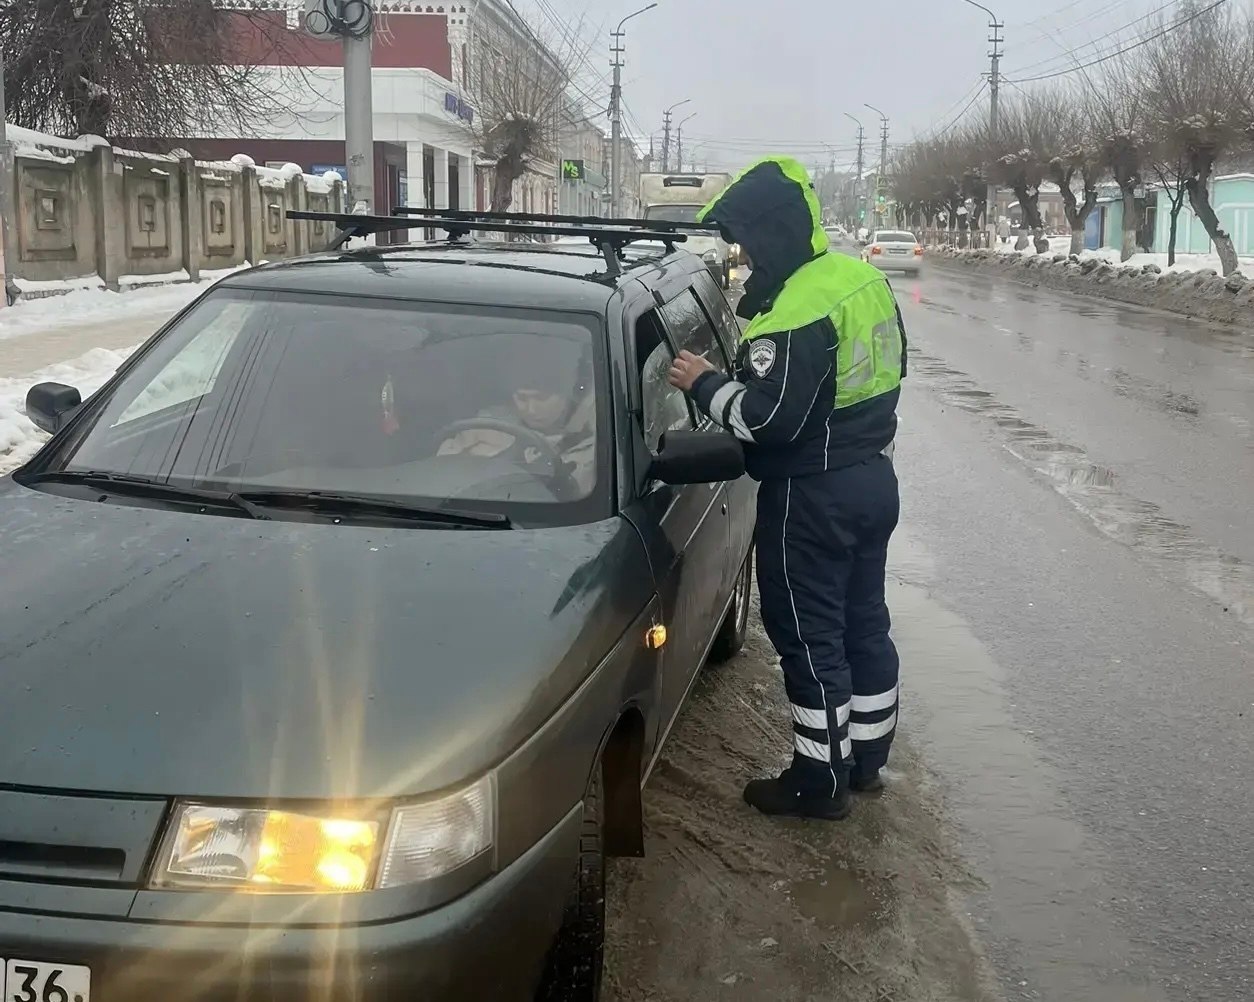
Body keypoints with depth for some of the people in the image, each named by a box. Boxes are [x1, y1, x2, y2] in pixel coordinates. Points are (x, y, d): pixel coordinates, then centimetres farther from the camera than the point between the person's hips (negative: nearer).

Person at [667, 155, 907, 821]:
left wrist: (704, 383, -13)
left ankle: (820, 781, 13)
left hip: (812, 498, -9)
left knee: (809, 637, 3)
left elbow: (767, 420, -26)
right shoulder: (866, 279, 5)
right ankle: (865, 755, 33)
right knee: (864, 620, 19)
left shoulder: (795, 312, -25)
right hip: (873, 478, 9)